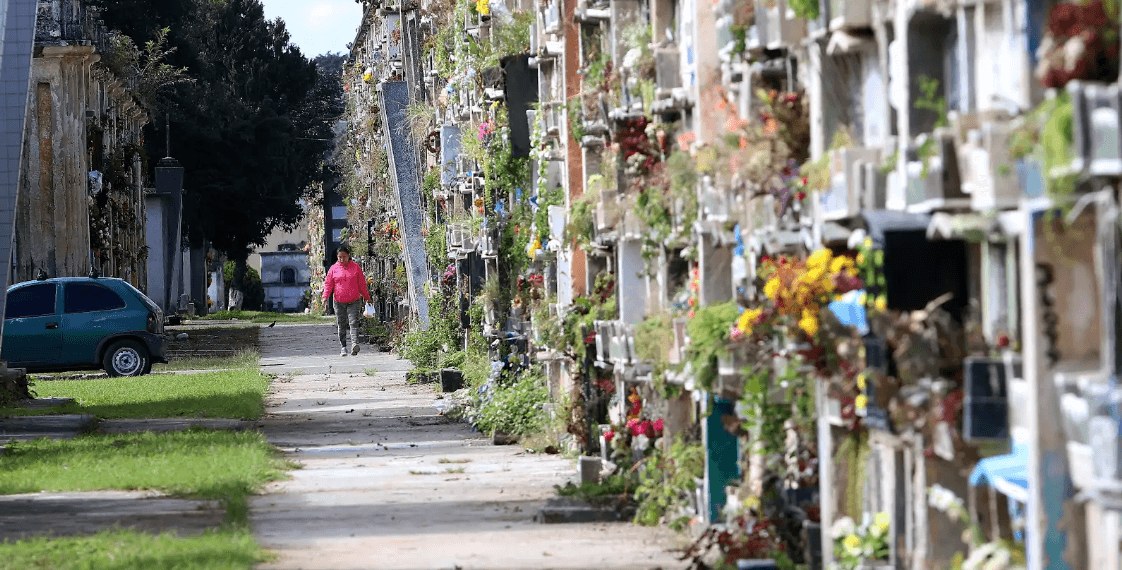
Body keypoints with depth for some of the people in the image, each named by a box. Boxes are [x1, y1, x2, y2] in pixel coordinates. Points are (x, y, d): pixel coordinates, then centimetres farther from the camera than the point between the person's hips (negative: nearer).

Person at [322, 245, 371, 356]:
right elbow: (328, 284, 8)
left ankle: (354, 343, -27)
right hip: (339, 302, 2)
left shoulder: (356, 267, 5)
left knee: (353, 322, -15)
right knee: (341, 325, 5)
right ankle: (343, 347, 13)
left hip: (354, 301, -2)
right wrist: (325, 296, -7)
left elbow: (362, 284, 12)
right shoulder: (333, 269, 7)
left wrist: (366, 297, 16)